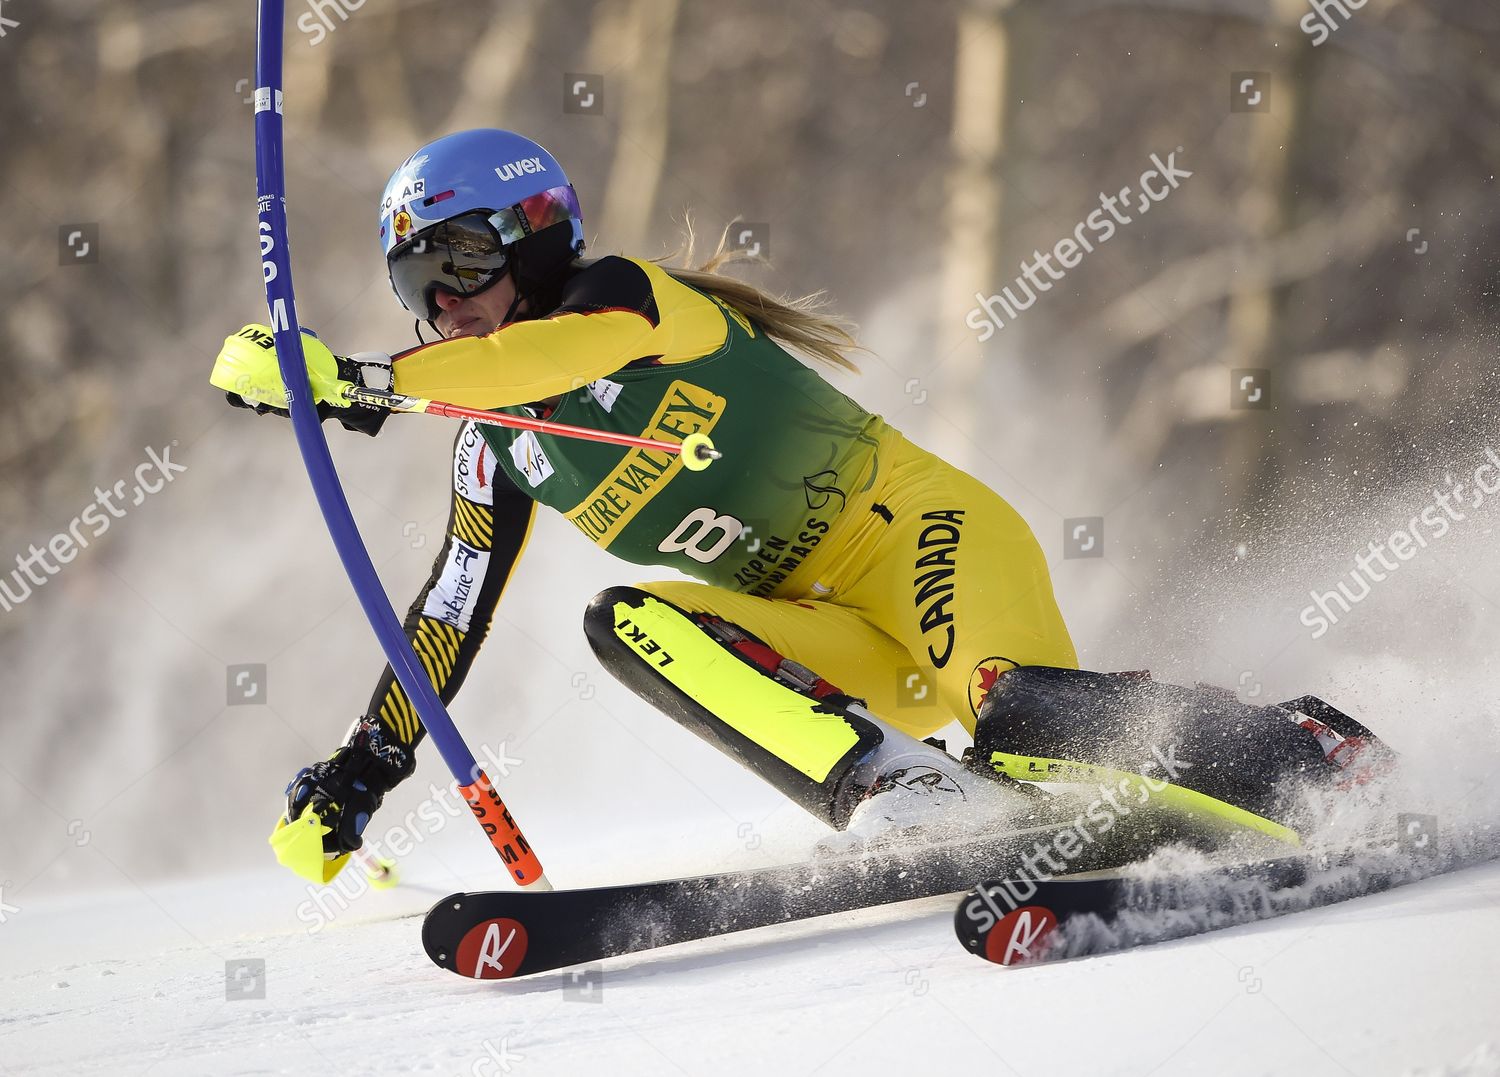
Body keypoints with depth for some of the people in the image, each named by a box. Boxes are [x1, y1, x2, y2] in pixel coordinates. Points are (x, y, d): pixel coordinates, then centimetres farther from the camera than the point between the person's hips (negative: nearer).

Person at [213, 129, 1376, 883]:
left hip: (921, 526, -7)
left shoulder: (621, 297, -10)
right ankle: (890, 787, -37)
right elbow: (449, 620, 19)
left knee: (1017, 722, -35)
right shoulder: (500, 453, 12)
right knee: (627, 622, -21)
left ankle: (1310, 769, -28)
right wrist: (363, 769, 13)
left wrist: (359, 376, -38)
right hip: (836, 632, 7)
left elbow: (561, 351, -33)